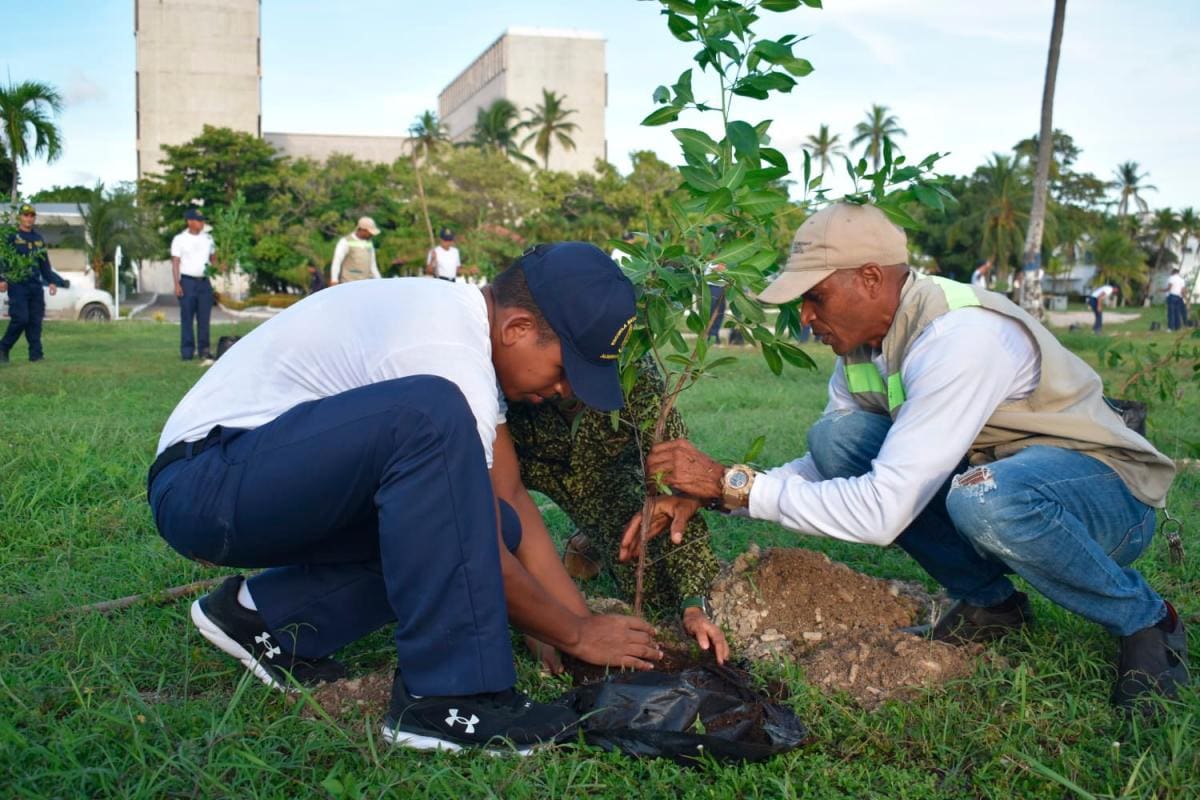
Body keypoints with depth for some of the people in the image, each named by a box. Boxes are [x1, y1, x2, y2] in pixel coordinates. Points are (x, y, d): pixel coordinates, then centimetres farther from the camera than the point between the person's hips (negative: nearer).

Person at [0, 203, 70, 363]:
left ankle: (36, 353, 4)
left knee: (36, 320, 1)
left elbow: (45, 263, 21)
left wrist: (51, 281, 12)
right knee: (20, 318, -12)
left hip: (35, 285, 5)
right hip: (17, 284, -5)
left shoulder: (39, 239, 17)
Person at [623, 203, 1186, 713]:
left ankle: (1146, 620, -10)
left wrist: (733, 483, -30)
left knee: (990, 497, -42)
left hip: (1109, 493, -7)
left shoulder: (959, 339, -30)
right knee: (835, 437, -12)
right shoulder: (863, 343, -3)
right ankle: (989, 601, 3)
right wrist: (706, 494, -13)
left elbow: (882, 512, -34)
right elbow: (822, 470, 2)